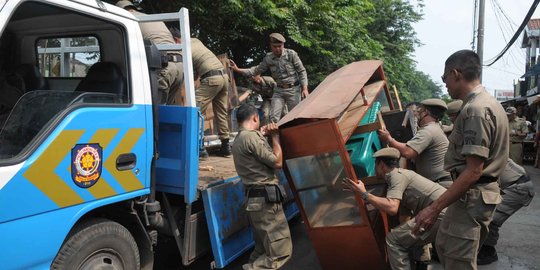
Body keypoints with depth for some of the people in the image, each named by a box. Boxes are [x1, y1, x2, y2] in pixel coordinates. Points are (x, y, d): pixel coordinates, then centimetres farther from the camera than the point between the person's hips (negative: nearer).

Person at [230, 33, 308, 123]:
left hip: (293, 89, -3)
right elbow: (257, 70, 10)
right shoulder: (268, 58, 3)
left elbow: (302, 71, -3)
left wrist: (305, 88, -10)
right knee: (274, 118, -5)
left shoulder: (291, 54, -6)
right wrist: (238, 69, 1)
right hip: (279, 90, 3)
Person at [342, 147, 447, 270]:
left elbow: (392, 208, -24)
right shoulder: (401, 173, 20)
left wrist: (364, 194, -15)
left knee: (393, 239, -6)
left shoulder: (396, 174, -8)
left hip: (441, 214, -10)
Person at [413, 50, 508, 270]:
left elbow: (473, 171, -25)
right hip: (476, 194, 10)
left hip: (471, 198, -10)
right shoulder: (486, 102, 12)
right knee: (444, 246, 23)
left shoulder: (475, 110, -21)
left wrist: (434, 208, -25)